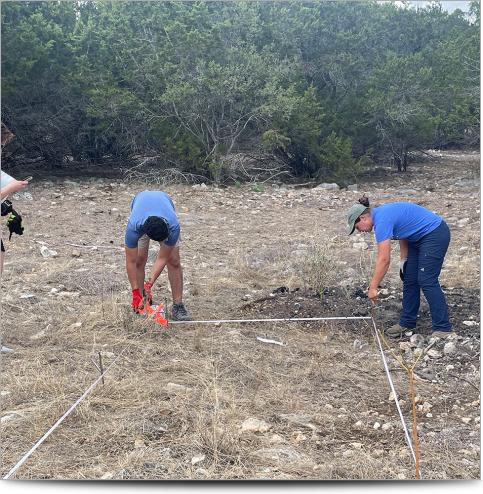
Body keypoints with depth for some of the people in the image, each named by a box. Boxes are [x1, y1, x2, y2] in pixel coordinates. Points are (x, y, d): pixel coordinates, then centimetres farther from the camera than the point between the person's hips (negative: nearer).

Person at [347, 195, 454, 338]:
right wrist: (404, 259, 5)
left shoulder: (382, 221, -24)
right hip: (419, 237, 10)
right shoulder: (382, 213, 5)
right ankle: (407, 322, 15)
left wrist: (373, 287, -21)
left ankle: (443, 328, -9)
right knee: (410, 279, 8)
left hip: (435, 234, -10)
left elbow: (384, 259, -26)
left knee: (427, 281, -12)